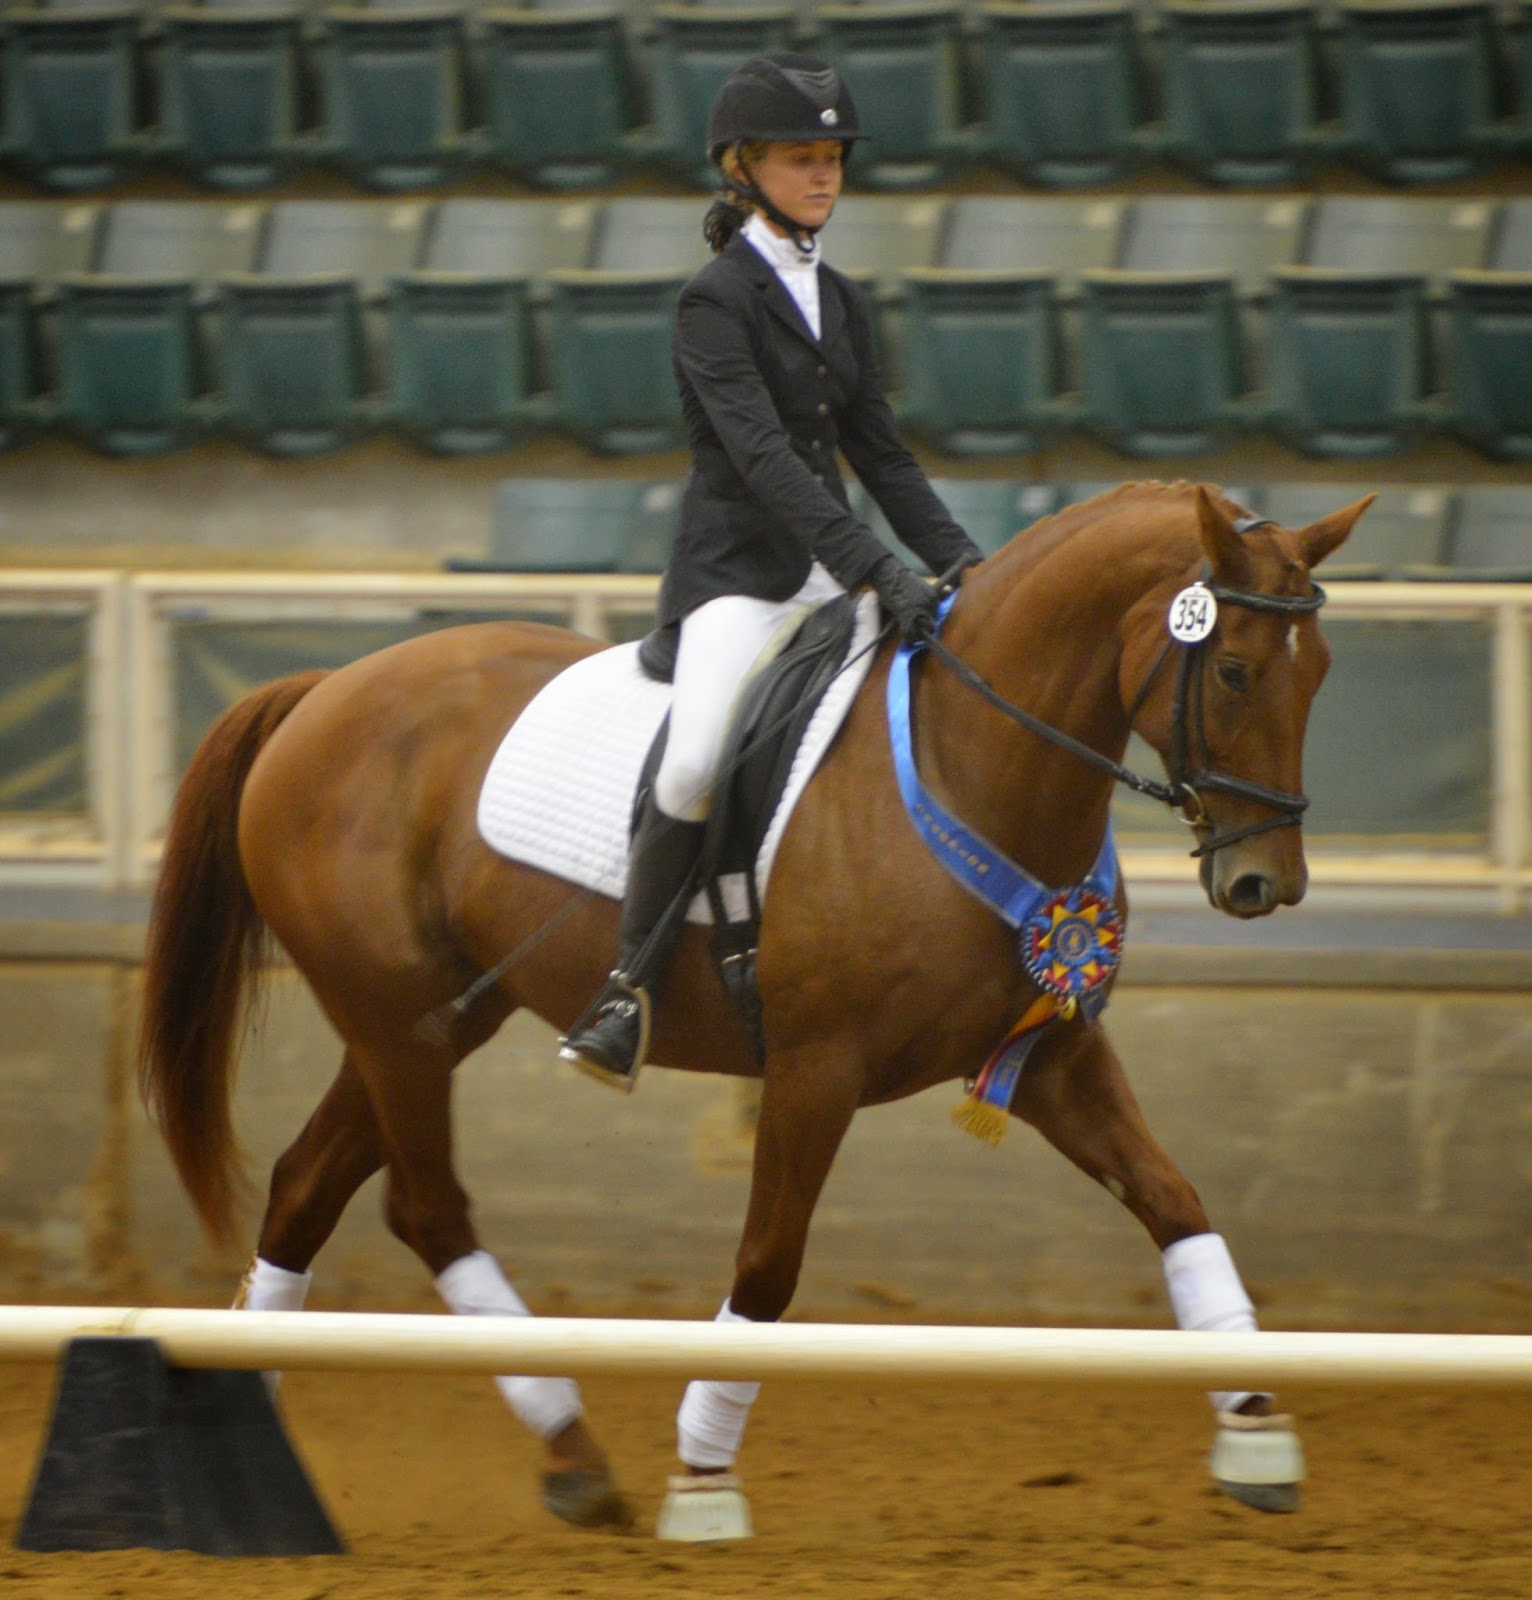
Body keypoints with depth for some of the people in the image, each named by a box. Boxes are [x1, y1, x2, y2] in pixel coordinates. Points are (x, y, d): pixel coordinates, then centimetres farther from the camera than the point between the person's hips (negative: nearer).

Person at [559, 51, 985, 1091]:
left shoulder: (842, 303, 14)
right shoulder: (717, 301, -9)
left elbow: (878, 451, 17)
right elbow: (762, 457, -20)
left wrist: (960, 560, 2)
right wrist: (877, 572, -28)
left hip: (829, 572, 8)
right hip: (737, 571, -7)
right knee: (697, 764, -29)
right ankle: (631, 989, -19)